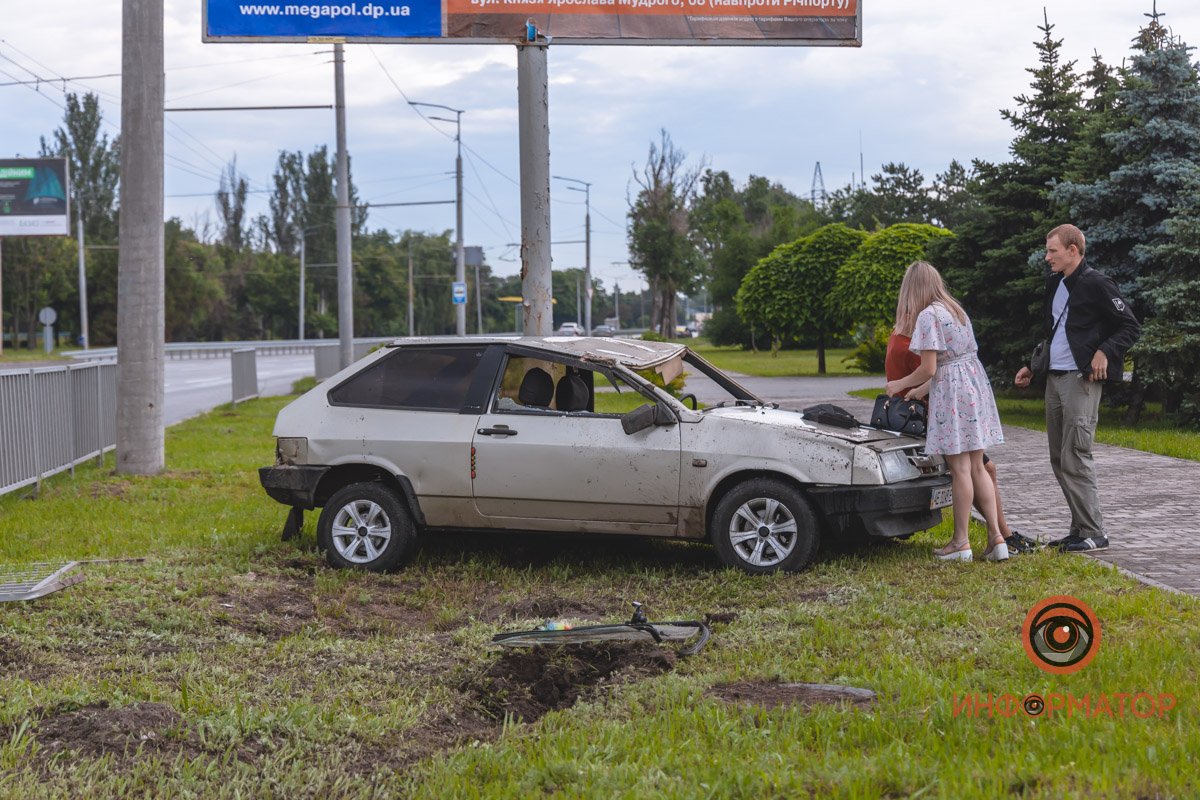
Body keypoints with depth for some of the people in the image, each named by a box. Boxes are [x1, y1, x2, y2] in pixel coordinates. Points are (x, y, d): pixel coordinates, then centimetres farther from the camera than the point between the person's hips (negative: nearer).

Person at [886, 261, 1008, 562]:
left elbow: (928, 370, -15)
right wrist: (915, 391, 22)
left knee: (960, 468, -3)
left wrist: (899, 385, 2)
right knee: (977, 467, 9)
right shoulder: (955, 309, 15)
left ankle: (960, 542, 3)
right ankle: (996, 538, 5)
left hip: (952, 391, -8)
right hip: (975, 382, 8)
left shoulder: (927, 316, -12)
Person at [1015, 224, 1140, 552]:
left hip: (1081, 380, -9)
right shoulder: (1054, 284, 16)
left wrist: (1104, 352, -21)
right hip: (1053, 379, 9)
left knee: (1075, 458, -11)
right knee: (1060, 460, 9)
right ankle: (1080, 528, 15)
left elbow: (1131, 327, -8)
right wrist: (1032, 367, 20)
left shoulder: (1096, 284, -9)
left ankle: (1094, 533, -5)